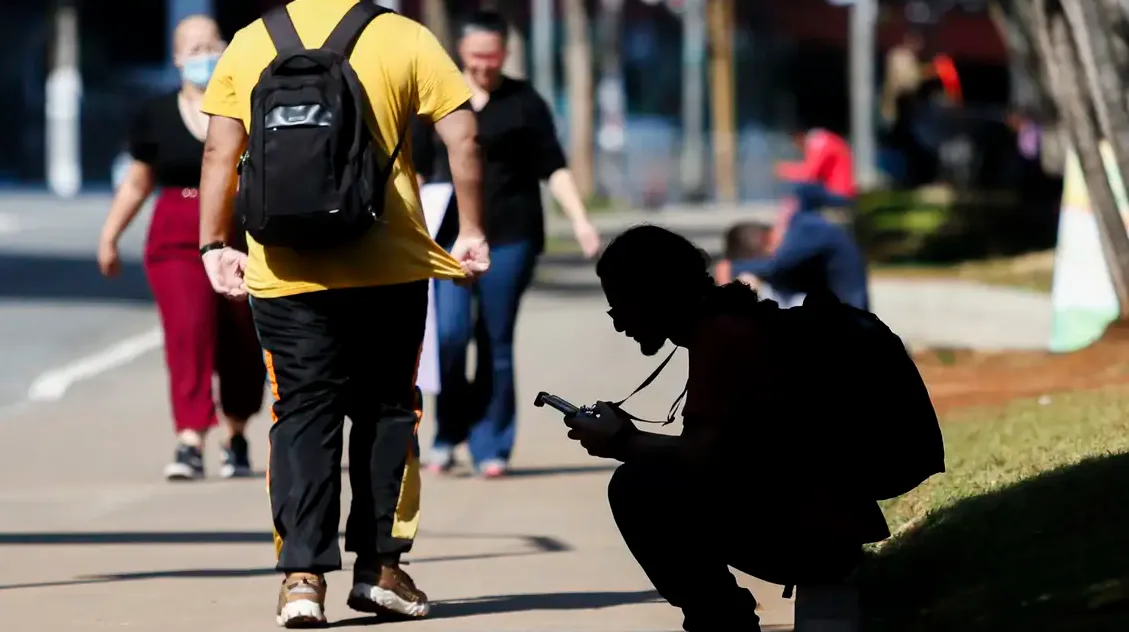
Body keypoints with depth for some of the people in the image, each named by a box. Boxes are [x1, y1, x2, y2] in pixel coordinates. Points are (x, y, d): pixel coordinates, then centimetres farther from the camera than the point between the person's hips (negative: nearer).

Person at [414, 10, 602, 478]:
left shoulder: (524, 102, 4)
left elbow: (553, 168, 3)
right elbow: (416, 169, 12)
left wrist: (580, 222, -6)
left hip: (509, 236, -1)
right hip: (450, 234, 1)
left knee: (497, 344, 0)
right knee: (449, 334, -13)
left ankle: (490, 446, 9)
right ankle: (448, 434, 6)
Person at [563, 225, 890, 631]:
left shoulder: (721, 335, -15)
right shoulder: (736, 324, 15)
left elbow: (704, 457, -23)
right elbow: (714, 452, 19)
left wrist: (622, 443, -7)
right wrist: (631, 437, 9)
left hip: (812, 534, -10)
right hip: (820, 528, 10)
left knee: (639, 488, -17)